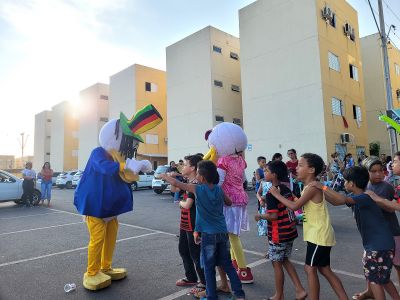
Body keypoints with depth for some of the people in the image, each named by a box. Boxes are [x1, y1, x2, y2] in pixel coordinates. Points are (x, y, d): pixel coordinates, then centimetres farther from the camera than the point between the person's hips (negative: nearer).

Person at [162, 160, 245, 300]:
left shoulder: (197, 189, -10)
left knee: (209, 267, 10)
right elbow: (229, 202, 19)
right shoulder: (219, 189, 2)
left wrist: (164, 176, 11)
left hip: (208, 234, -5)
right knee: (228, 265, 16)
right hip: (223, 232, 5)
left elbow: (176, 183, -4)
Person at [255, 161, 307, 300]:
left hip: (278, 235, -8)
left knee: (277, 263, 9)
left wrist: (260, 216, -9)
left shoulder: (271, 194, -20)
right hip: (289, 231, 8)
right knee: (285, 260, 22)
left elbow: (273, 215, -26)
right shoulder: (286, 189, 3)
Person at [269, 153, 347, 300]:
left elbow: (294, 206, -25)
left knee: (310, 269, 0)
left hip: (319, 235, -10)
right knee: (325, 269, 17)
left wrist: (276, 194, -17)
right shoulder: (309, 187, 11)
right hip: (318, 234, 10)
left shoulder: (312, 187, -20)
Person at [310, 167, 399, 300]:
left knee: (374, 279, 4)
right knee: (382, 279, 23)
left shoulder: (365, 197, -24)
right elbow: (336, 202, 12)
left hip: (380, 245, -9)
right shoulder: (358, 198, 5)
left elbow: (343, 199, -41)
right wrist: (321, 191, 4)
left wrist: (323, 187, -35)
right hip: (376, 244, 9)